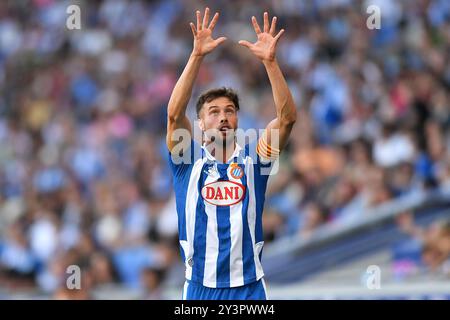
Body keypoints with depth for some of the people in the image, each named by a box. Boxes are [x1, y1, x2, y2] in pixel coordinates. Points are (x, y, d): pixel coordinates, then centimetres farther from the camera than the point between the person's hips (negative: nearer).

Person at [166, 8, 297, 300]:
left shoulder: (252, 159, 4)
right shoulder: (188, 160, 3)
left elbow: (287, 117, -8)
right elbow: (174, 114, -13)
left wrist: (270, 61, -19)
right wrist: (197, 56, -21)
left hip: (249, 288, 1)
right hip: (200, 288, -1)